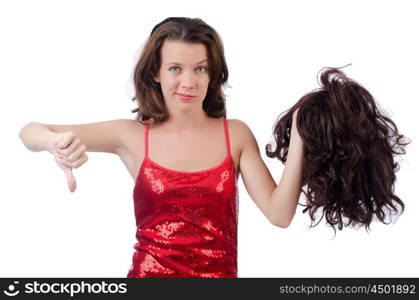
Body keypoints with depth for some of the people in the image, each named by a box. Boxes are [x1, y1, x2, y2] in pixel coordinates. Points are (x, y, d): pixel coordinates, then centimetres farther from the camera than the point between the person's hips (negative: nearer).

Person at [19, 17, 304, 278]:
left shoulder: (236, 134, 1)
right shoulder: (132, 136, -1)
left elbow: (280, 215, -4)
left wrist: (298, 142, -13)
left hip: (220, 273, -1)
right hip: (149, 271, 1)